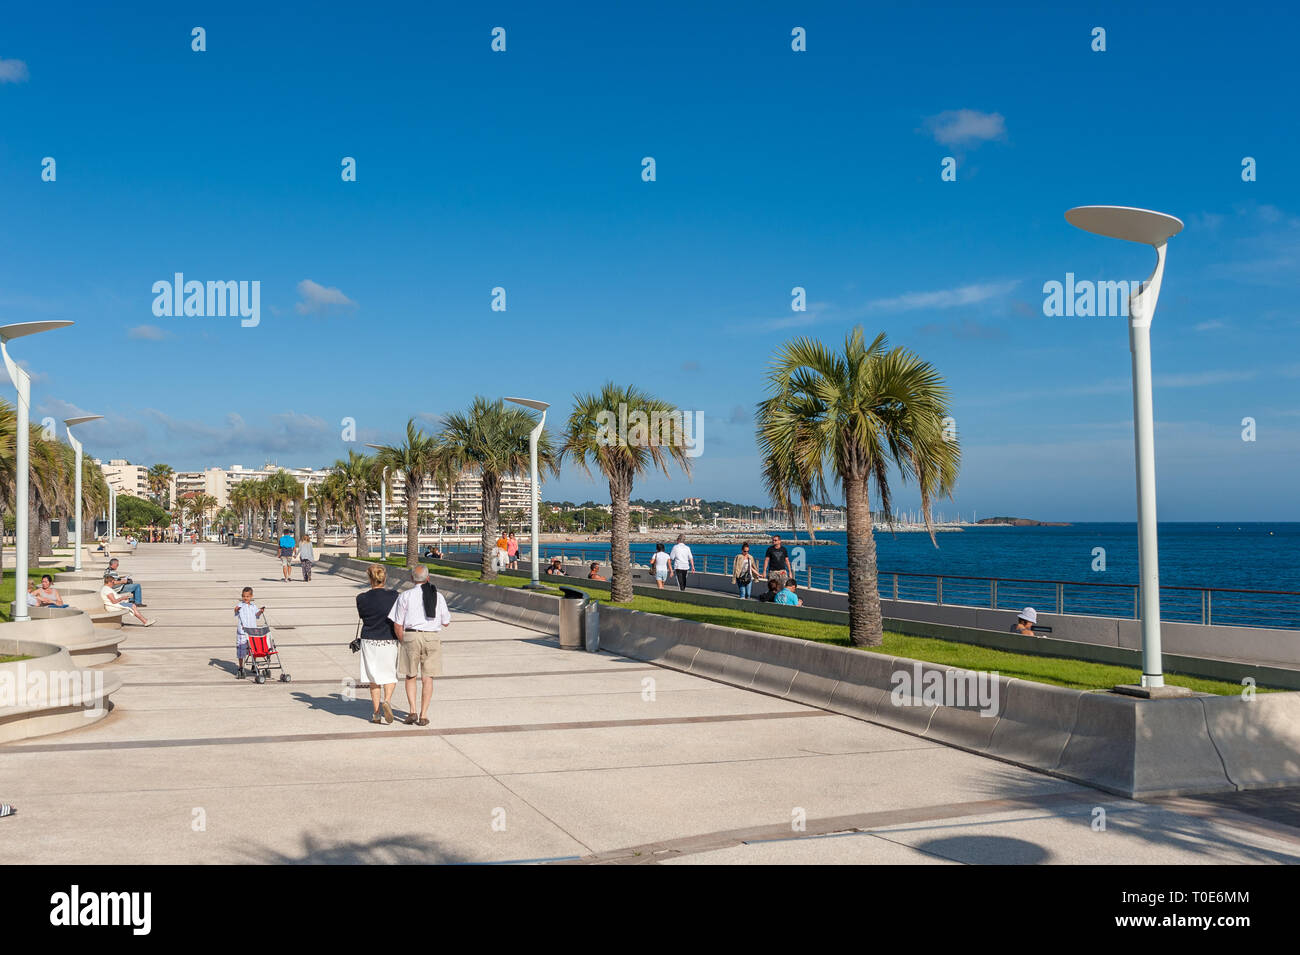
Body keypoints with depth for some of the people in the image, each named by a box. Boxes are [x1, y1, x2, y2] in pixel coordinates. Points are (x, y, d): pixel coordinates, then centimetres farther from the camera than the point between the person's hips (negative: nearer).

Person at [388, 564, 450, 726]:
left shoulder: (405, 596, -1)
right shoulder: (438, 596, 5)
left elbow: (397, 625, -1)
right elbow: (446, 623, 12)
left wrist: (403, 642, 13)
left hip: (411, 636, -1)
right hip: (432, 638, 1)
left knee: (411, 676, 15)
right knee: (427, 678, 8)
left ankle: (412, 711, 4)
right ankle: (423, 716, 5)